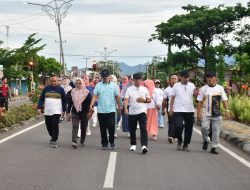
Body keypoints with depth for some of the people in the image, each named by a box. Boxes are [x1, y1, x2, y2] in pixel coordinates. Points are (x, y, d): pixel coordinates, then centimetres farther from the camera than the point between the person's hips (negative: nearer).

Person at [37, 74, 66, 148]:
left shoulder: (60, 89, 2)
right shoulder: (46, 88, 6)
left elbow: (64, 100, 7)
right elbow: (41, 98, 8)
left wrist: (63, 110, 3)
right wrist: (39, 108, -2)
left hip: (56, 112, -3)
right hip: (47, 112, 3)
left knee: (55, 126, -11)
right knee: (48, 126, 10)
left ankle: (54, 141, -8)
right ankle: (53, 136, 35)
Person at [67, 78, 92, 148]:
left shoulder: (86, 93, -2)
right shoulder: (72, 92, 5)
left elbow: (90, 103, -1)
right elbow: (70, 103, 9)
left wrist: (89, 112, -10)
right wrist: (68, 112, 6)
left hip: (84, 113, -1)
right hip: (75, 112, 1)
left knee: (83, 128, 7)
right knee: (75, 126, -13)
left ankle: (82, 142, 21)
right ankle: (74, 141, -21)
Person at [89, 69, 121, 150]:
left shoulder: (114, 85, 4)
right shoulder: (98, 85, 3)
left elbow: (116, 97, 9)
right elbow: (95, 96, -3)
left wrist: (119, 107, 12)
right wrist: (91, 105, -16)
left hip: (111, 110, -1)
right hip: (101, 110, 1)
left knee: (111, 126, -7)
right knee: (103, 128, 6)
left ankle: (112, 142, 14)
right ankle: (104, 143, 18)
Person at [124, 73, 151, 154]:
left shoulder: (144, 89, 7)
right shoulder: (129, 89, 5)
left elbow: (149, 100, 11)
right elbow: (126, 100, -5)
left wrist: (144, 100, -11)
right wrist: (125, 109, -22)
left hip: (142, 112, -1)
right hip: (132, 113, 1)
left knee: (143, 129, -14)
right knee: (132, 129, 9)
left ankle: (144, 146, -22)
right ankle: (133, 145, 26)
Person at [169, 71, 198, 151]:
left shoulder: (191, 85, 8)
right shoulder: (176, 86, 2)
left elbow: (195, 95, -2)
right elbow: (172, 98, 4)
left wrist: (196, 92, -24)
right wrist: (171, 109, 0)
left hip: (190, 111, 2)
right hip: (178, 111, -2)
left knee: (188, 129, 5)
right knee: (178, 126, -13)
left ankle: (186, 145, 18)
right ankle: (179, 141, 14)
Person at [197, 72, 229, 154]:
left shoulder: (220, 88, 6)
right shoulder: (203, 89, 2)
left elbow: (224, 100, 5)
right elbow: (200, 102, 2)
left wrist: (227, 110, -7)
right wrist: (198, 113, -5)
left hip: (217, 114, 2)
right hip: (206, 114, -1)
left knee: (216, 131, 3)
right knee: (204, 127, -18)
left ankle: (214, 148, 14)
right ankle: (206, 140, 10)